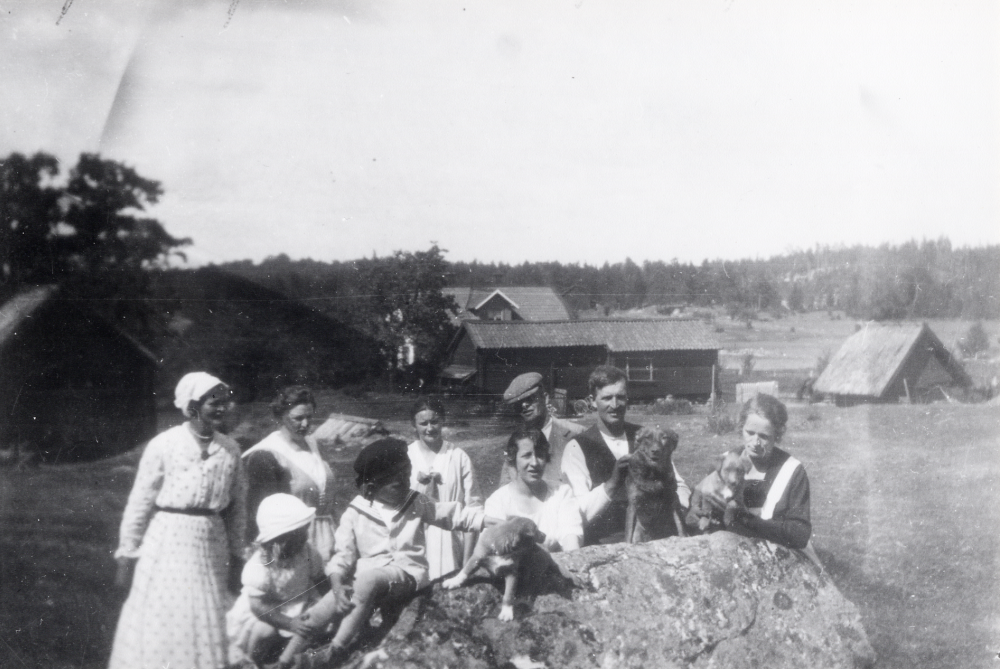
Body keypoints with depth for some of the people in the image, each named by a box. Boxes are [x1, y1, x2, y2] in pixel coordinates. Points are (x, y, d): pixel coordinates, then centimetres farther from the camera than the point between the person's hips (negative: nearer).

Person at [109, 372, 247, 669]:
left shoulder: (230, 449, 2)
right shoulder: (164, 444, -9)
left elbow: (237, 505, 10)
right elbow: (140, 502, -4)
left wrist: (236, 553, 12)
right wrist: (127, 554, -1)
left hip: (210, 546, 4)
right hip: (167, 543, -3)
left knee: (207, 627, 10)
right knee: (161, 625, 2)